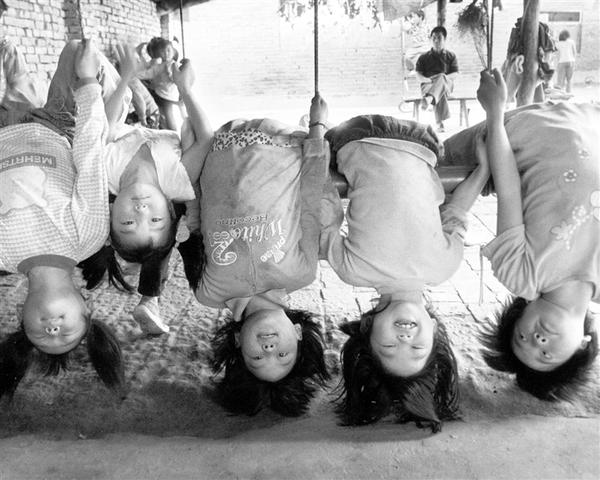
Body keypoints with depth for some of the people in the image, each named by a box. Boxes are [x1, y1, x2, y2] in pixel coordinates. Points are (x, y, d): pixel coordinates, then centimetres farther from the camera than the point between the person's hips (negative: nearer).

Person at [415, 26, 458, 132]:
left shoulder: (451, 56, 20)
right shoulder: (424, 57, 20)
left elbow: (455, 74, 8)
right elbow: (418, 76, 10)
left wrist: (443, 78, -14)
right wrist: (428, 79, -13)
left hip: (447, 83, -1)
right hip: (428, 84, 1)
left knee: (441, 76, -42)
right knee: (440, 93, -40)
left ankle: (428, 99, -75)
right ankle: (440, 122, -58)